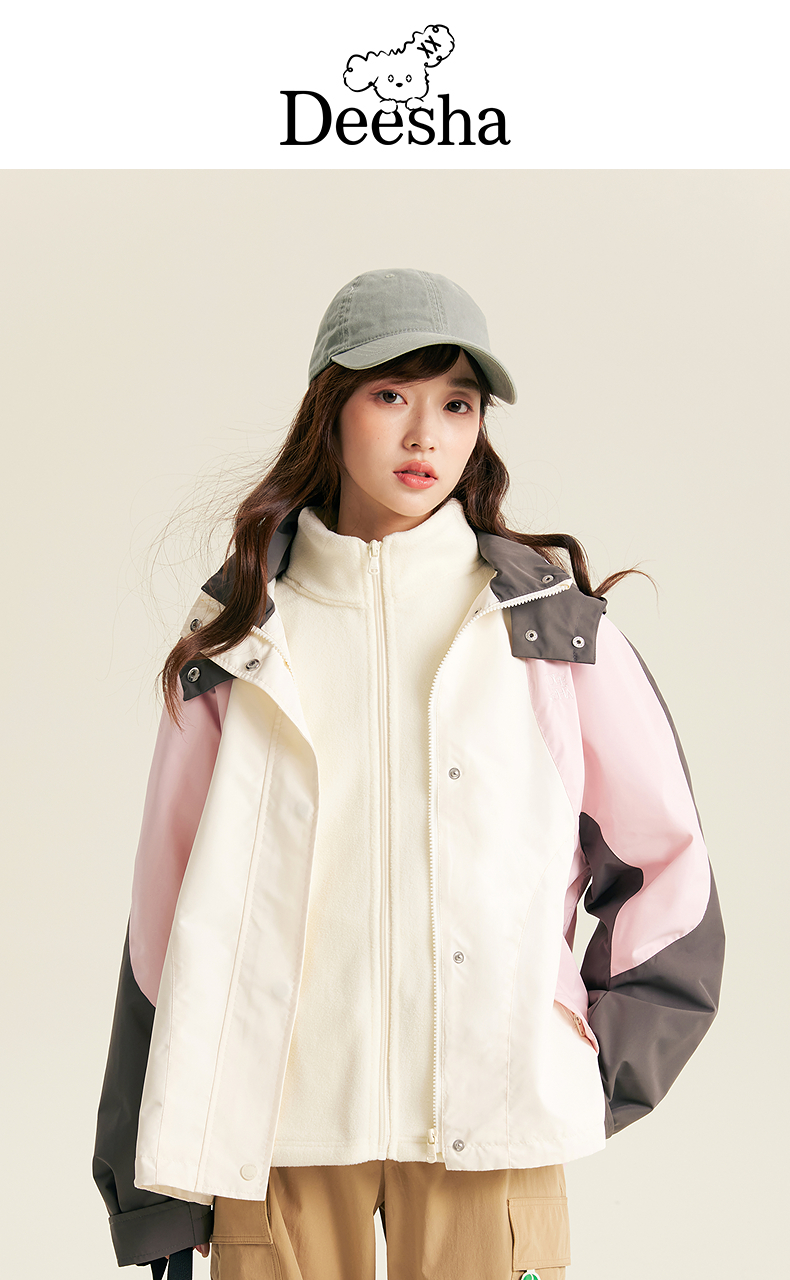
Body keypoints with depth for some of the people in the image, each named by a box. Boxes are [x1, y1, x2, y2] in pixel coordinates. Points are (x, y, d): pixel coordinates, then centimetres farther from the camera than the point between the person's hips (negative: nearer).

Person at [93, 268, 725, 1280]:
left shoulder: (553, 621, 4)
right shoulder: (237, 634, 7)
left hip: (488, 1120, 0)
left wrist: (600, 1057, 4)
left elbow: (668, 858, 12)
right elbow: (170, 902, 8)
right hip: (276, 1119, 1)